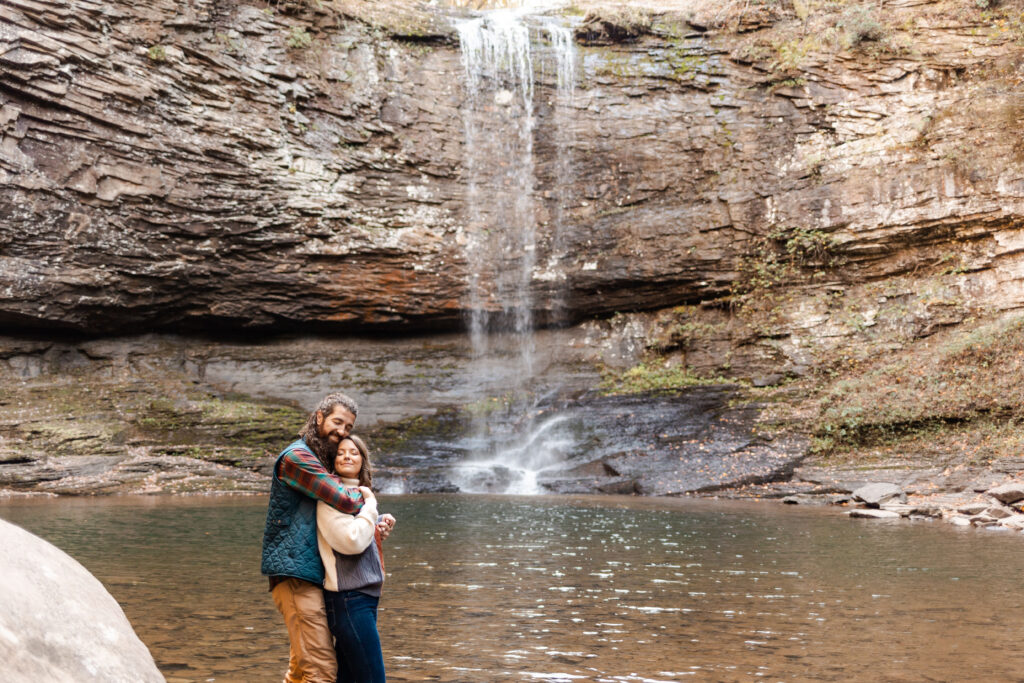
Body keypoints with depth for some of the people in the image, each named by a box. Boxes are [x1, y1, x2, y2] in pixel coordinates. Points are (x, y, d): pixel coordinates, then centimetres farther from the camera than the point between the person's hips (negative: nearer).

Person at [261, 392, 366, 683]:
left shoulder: (322, 463, 22)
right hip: (294, 574, -10)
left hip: (312, 576, 10)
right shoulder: (296, 457, -11)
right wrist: (364, 495, 2)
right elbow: (345, 500, -20)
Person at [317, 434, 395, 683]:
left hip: (365, 596, 9)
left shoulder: (357, 494, 16)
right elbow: (351, 541, -23)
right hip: (349, 598, -9)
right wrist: (370, 504, -12)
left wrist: (381, 527, 7)